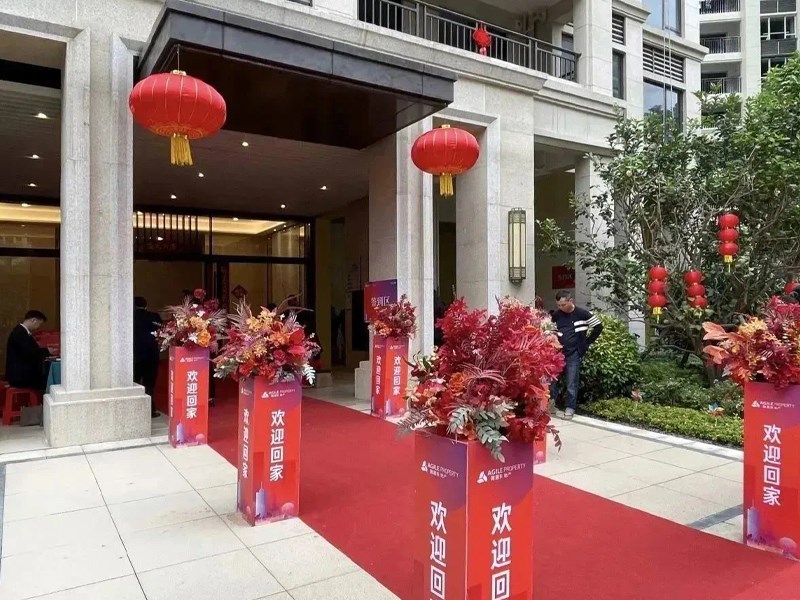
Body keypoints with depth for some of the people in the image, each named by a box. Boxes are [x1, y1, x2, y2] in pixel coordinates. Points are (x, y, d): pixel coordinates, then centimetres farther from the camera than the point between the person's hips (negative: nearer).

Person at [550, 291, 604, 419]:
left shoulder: (582, 313, -6)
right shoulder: (556, 315, 4)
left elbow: (598, 326, 0)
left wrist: (587, 342, 0)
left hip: (574, 354, -3)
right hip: (558, 353, 3)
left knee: (571, 384, 0)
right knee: (553, 380, 5)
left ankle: (570, 408, 10)